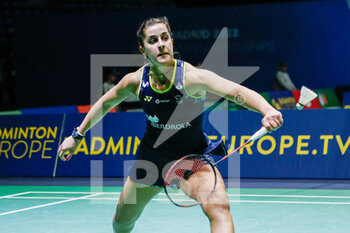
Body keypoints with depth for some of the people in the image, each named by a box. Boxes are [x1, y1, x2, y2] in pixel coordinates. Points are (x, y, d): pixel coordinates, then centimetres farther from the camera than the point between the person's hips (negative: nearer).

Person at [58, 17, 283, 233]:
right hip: (152, 157, 4)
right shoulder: (136, 81, -15)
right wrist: (77, 135, 12)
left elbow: (237, 91, -43)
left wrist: (267, 110, -62)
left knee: (219, 207, -31)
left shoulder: (191, 76, -28)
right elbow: (106, 103, 6)